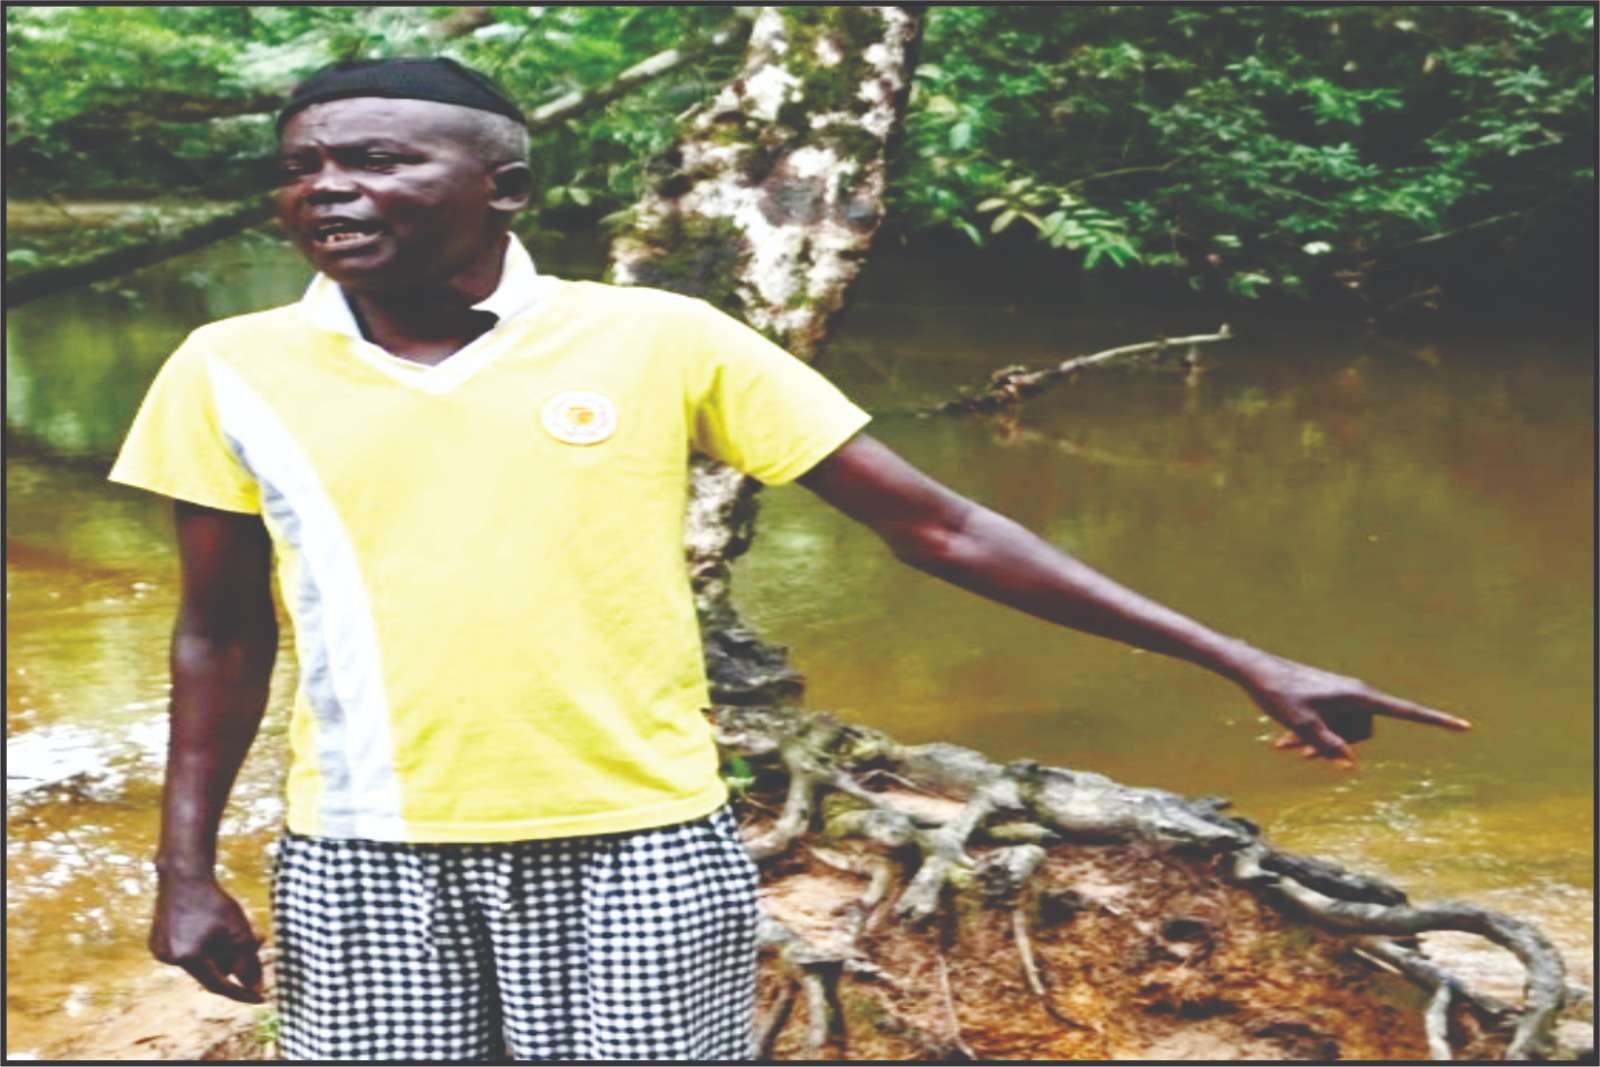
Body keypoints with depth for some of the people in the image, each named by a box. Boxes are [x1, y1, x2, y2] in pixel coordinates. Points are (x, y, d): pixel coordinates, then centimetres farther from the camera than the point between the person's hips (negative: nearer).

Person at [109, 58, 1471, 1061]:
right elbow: (222, 634, 12)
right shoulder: (232, 371, 2)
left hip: (638, 849, -2)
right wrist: (187, 864, 7)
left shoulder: (656, 338, -6)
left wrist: (1244, 663, -6)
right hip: (362, 865, 2)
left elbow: (933, 524, -5)